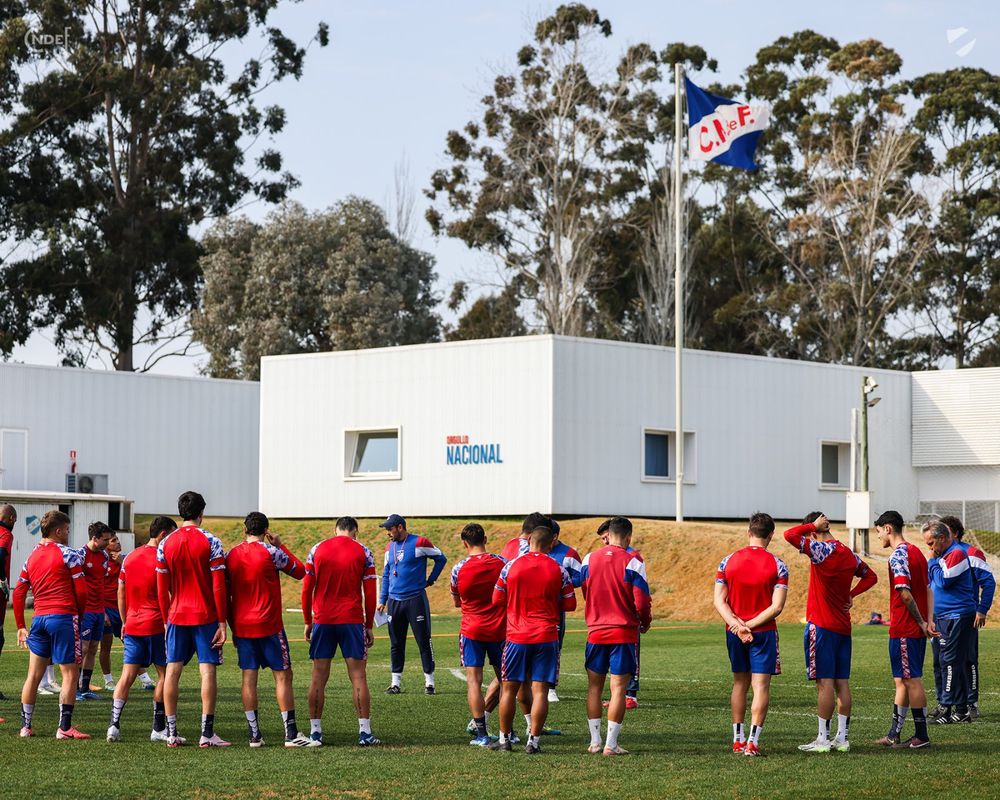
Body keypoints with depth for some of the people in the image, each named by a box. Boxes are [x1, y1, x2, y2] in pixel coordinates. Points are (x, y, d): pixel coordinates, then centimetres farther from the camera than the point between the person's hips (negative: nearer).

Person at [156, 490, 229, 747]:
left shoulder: (165, 544, 4)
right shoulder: (210, 543, -6)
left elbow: (161, 589, 6)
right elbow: (219, 587, -9)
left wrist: (166, 619, 15)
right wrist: (222, 622, -4)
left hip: (176, 615, 3)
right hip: (206, 616, -3)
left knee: (172, 670, 6)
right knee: (207, 670, -3)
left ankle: (171, 733, 6)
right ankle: (207, 733, -6)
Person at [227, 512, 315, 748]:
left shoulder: (232, 555, 6)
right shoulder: (270, 552, -9)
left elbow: (225, 593, 10)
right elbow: (300, 572, 3)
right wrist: (281, 546, 10)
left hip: (241, 626, 5)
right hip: (268, 625, -5)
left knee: (249, 677, 5)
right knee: (283, 676, 0)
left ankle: (254, 735, 3)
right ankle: (291, 734, -3)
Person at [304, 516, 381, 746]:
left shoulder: (317, 550, 5)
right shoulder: (363, 552, 2)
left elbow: (306, 590, 5)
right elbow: (370, 593, 0)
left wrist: (308, 621, 13)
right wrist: (369, 626, 7)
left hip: (322, 621, 1)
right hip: (352, 620, -1)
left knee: (319, 676, 6)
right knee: (358, 676, 1)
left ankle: (315, 732, 6)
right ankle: (365, 733, -1)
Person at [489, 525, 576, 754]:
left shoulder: (510, 567, -2)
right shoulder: (559, 571, -2)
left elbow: (497, 600, 6)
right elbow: (570, 604, 4)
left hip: (517, 636, 0)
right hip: (547, 638, 0)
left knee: (509, 688, 10)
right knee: (540, 690, 1)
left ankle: (504, 738, 15)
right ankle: (533, 741, -2)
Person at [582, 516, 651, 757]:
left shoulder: (589, 560, 2)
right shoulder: (633, 563, -10)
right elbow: (641, 602, -10)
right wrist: (645, 623, 10)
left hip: (595, 631, 3)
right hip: (625, 633, -3)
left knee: (594, 686, 13)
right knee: (618, 688, 0)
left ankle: (595, 741, 13)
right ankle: (611, 744, -2)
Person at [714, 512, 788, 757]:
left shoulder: (728, 562, 1)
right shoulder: (777, 565, -7)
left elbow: (719, 601, -4)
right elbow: (777, 607, -13)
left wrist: (737, 625, -12)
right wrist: (750, 625, -13)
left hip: (734, 633, 3)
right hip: (764, 633, -3)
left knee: (740, 683, 15)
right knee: (761, 686, -1)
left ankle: (738, 739, 16)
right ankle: (753, 742, -8)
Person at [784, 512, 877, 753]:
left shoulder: (821, 550, -13)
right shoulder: (849, 554, 10)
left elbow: (790, 535, -21)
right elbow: (870, 576, 23)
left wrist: (813, 525, -7)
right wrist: (851, 595, 12)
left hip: (821, 625, -7)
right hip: (843, 627, 7)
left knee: (825, 682, -6)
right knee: (842, 683, 8)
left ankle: (823, 739, -4)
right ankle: (842, 737, 11)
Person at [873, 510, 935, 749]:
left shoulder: (898, 556, -15)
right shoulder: (916, 552, 15)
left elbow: (905, 594, -22)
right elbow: (927, 590, 15)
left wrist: (921, 622, -11)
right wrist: (927, 621, 10)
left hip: (903, 629, -10)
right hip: (917, 629, 10)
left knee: (912, 681, -4)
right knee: (902, 681, 13)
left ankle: (921, 736, 1)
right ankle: (894, 735, 19)